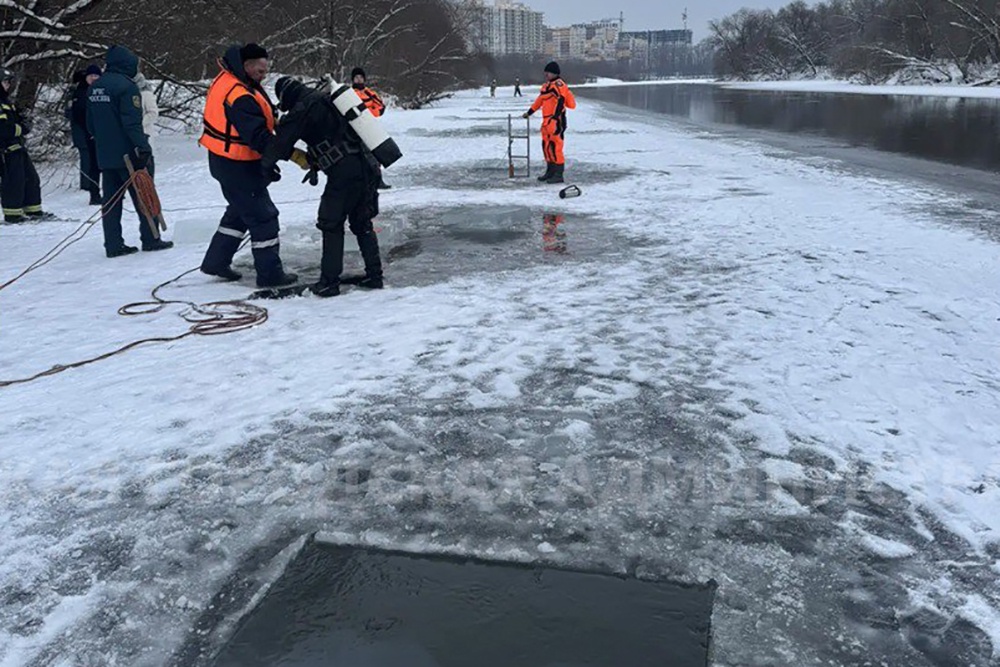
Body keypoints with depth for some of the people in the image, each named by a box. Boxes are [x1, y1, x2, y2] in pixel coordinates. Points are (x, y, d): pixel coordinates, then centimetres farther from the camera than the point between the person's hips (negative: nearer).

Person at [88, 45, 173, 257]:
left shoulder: (95, 87, 14)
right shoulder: (126, 85, -13)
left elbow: (90, 124, 19)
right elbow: (132, 123, -20)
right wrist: (144, 147, -18)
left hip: (105, 155, 7)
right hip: (127, 154, -7)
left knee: (111, 200, 8)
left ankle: (113, 245, 8)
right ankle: (151, 240, 7)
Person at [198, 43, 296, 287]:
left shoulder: (227, 78, 4)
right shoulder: (240, 98, -27)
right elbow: (259, 137, -32)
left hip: (225, 160, 10)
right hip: (237, 166, -10)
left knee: (240, 210, 24)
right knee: (262, 216, -1)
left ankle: (216, 261, 32)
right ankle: (270, 274, 7)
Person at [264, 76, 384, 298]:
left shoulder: (303, 108, -5)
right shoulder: (326, 99, 20)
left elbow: (282, 140, -4)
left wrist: (265, 165, 11)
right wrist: (315, 163, 28)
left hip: (345, 173, -8)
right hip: (368, 167, 8)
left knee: (332, 225, 4)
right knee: (362, 224, 18)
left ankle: (329, 282, 7)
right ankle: (374, 275, 21)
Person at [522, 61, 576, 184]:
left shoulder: (558, 84, -11)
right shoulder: (547, 86, 18)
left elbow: (561, 101, -22)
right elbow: (540, 100, 29)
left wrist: (554, 118, -28)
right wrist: (530, 112, 34)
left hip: (556, 121, -10)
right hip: (547, 121, 10)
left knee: (555, 146, -10)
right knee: (546, 146, 16)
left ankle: (559, 174, -6)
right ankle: (550, 171, 28)